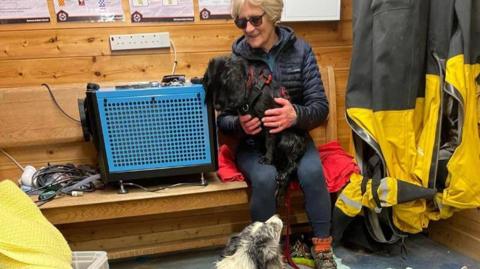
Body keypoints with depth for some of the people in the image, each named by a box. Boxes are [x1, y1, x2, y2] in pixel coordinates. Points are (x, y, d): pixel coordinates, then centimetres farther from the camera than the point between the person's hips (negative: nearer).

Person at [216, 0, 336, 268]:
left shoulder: (300, 50, -3)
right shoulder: (236, 58, -4)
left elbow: (321, 106, -7)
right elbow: (223, 118, -3)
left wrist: (297, 115, -30)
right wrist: (239, 124, -28)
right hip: (253, 143, 0)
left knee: (312, 171, -29)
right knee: (265, 177, -31)